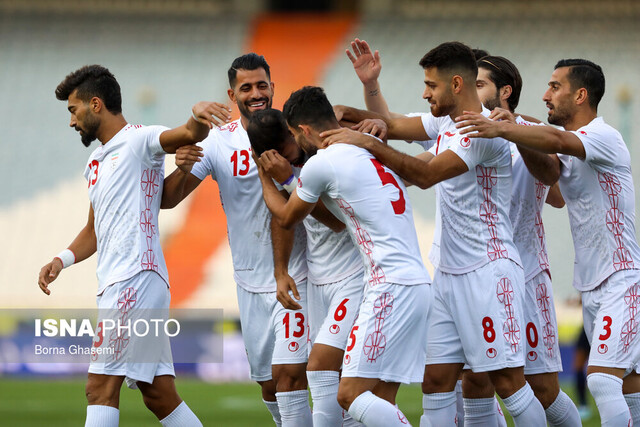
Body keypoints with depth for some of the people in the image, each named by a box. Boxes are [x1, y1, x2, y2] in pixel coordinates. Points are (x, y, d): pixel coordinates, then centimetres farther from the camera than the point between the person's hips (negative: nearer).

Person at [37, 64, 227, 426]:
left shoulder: (138, 140, -3)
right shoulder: (98, 162, 24)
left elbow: (190, 135, -22)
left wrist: (198, 116, -45)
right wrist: (63, 260, 15)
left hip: (135, 278, -9)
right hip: (115, 284, 9)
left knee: (101, 388, -14)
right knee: (159, 395, 7)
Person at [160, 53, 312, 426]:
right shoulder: (219, 142, 1)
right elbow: (167, 200, -1)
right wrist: (183, 169, -23)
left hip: (294, 274, -3)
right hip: (250, 282, 3)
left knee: (289, 372, -16)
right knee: (268, 383, 8)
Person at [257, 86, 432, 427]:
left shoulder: (320, 164, -7)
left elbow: (286, 218, 11)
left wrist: (264, 176, 27)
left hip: (391, 288, -9)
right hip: (418, 282, 9)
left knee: (350, 394, -10)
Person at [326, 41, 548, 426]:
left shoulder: (485, 131, -16)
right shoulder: (445, 123, 13)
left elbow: (426, 174, -22)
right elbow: (393, 126, 21)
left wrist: (368, 143, -21)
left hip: (489, 273, -9)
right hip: (450, 275, 9)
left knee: (509, 383, -9)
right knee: (436, 383, 4)